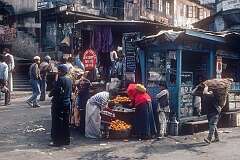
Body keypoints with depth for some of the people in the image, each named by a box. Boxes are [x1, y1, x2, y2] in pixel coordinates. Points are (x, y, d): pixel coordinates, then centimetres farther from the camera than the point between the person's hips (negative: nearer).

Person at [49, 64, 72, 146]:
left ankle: (57, 141, 4)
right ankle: (66, 140, 21)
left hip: (58, 103, -8)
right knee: (65, 122, 14)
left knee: (57, 123, 0)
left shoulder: (60, 79, -16)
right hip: (67, 103, 8)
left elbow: (55, 90, -18)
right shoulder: (69, 80, 8)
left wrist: (50, 94, 0)